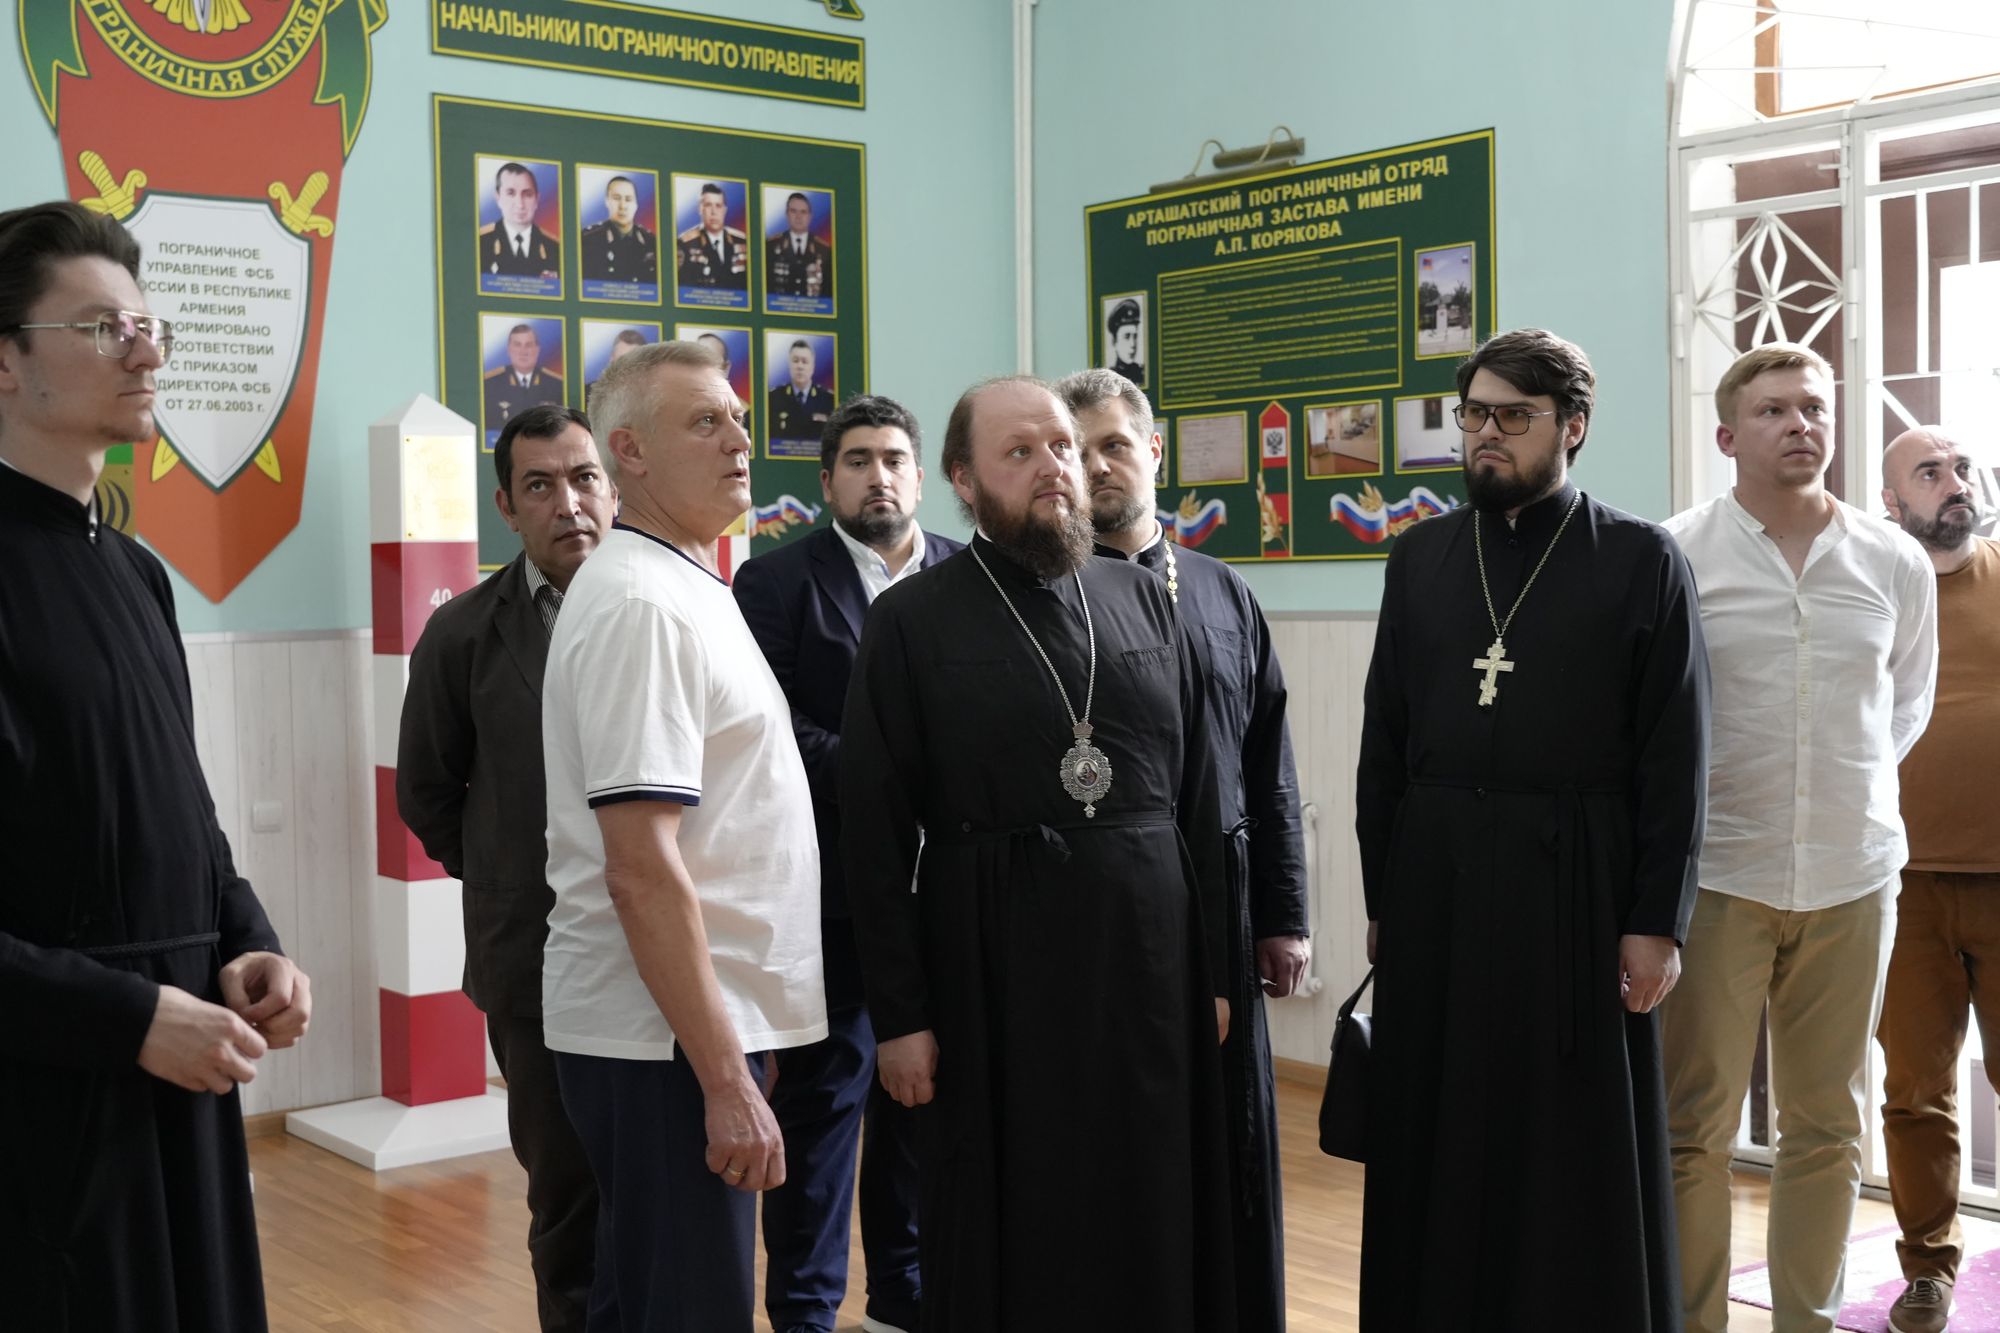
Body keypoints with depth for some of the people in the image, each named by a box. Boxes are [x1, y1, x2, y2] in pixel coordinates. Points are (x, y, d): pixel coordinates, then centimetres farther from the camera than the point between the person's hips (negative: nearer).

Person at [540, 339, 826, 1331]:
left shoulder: (686, 588, 15)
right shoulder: (639, 605, -16)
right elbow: (642, 868, -22)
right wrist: (727, 1081, -22)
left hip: (700, 1024, 10)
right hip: (668, 1036, -10)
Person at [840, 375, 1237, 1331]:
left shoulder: (1143, 601, 7)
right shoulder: (911, 622, -4)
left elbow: (1197, 795, 8)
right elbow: (874, 836, -5)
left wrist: (1213, 969, 5)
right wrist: (899, 1013, -8)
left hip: (1149, 953, 3)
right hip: (994, 965, -3)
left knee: (1153, 1218, 12)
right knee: (1006, 1229, 8)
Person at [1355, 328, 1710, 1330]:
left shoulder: (1641, 561, -2)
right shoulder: (1419, 558, 9)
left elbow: (1674, 760, -5)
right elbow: (1383, 744, 9)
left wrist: (1657, 923, -9)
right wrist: (1381, 898, 6)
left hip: (1575, 889, -3)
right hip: (1433, 883, 3)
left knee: (1580, 1157, 5)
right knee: (1437, 1144, 10)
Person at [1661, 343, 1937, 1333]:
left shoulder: (1897, 565, 5)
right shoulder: (1674, 557, -6)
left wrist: (1850, 788, 12)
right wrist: (1691, 789, 5)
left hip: (1853, 876, 3)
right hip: (1718, 874, -3)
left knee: (1828, 1126, 11)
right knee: (1695, 1128, -1)